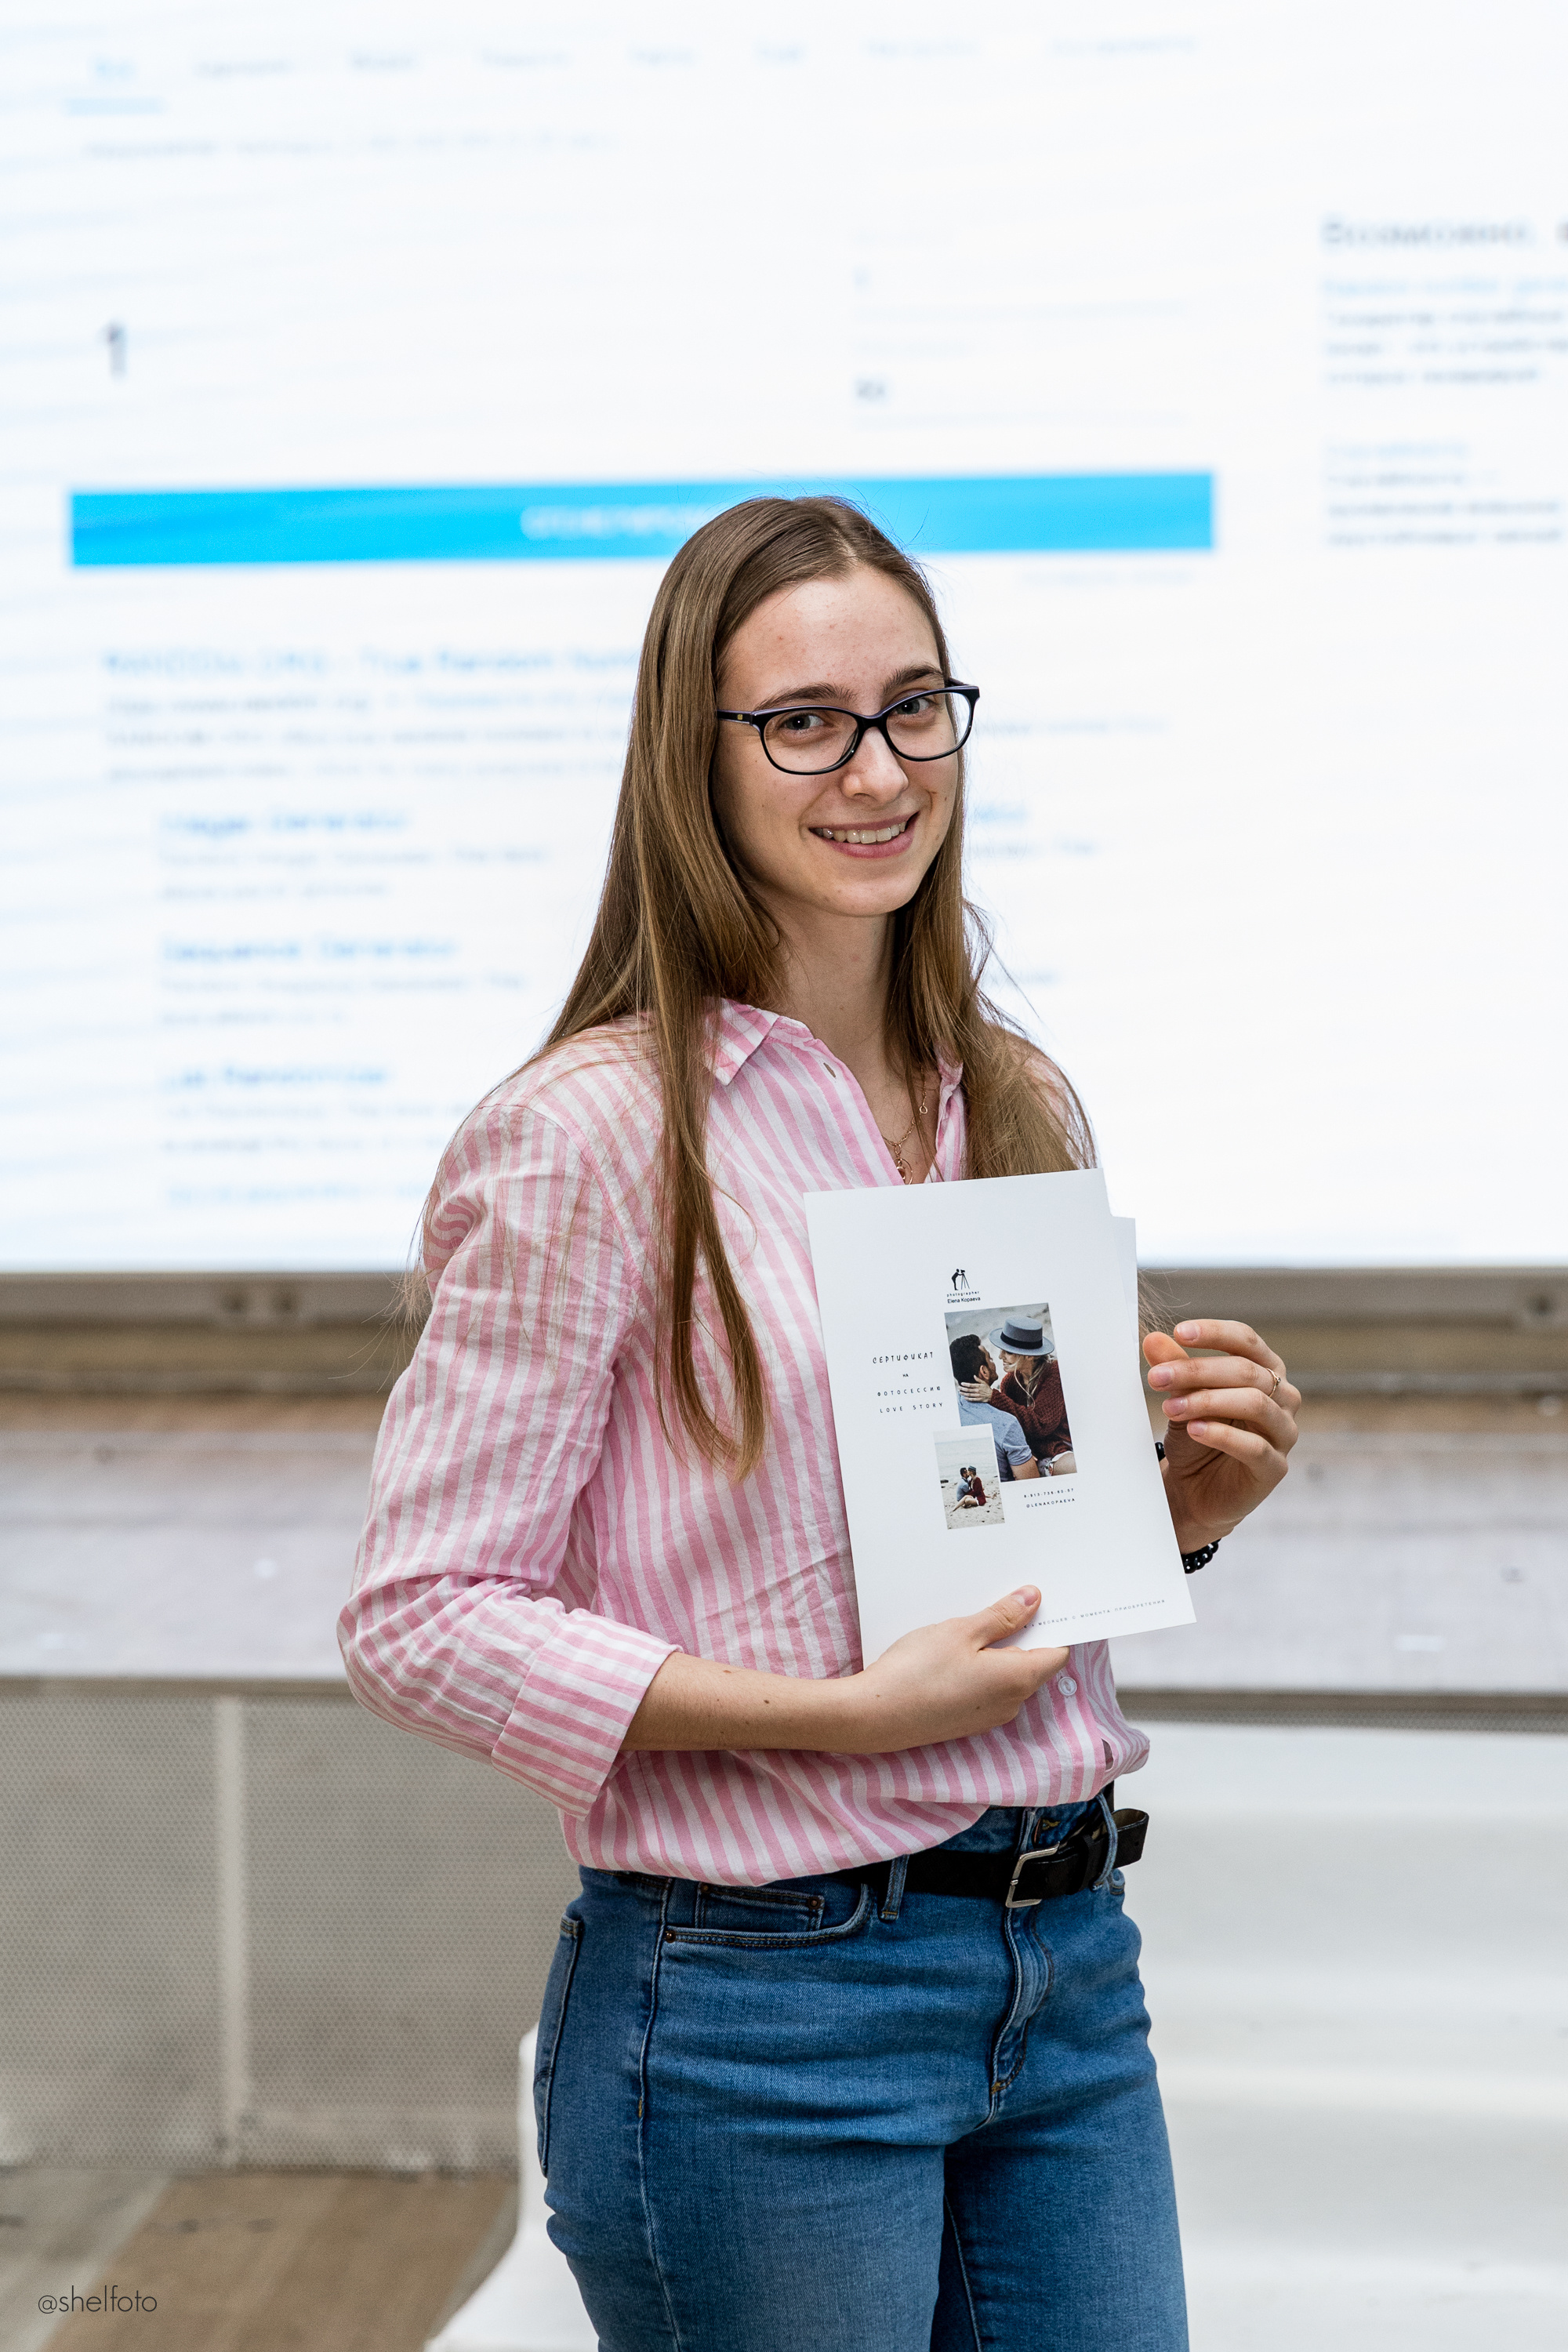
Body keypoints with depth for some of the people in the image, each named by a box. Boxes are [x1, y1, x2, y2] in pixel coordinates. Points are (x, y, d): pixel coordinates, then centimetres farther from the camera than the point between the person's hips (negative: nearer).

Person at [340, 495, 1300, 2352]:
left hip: (1068, 1966, 6)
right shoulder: (591, 1134, -12)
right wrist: (842, 1713, -20)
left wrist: (1191, 1499, -2)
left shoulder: (1021, 1109, 9)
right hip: (762, 2005, -6)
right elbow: (418, 1622, -14)